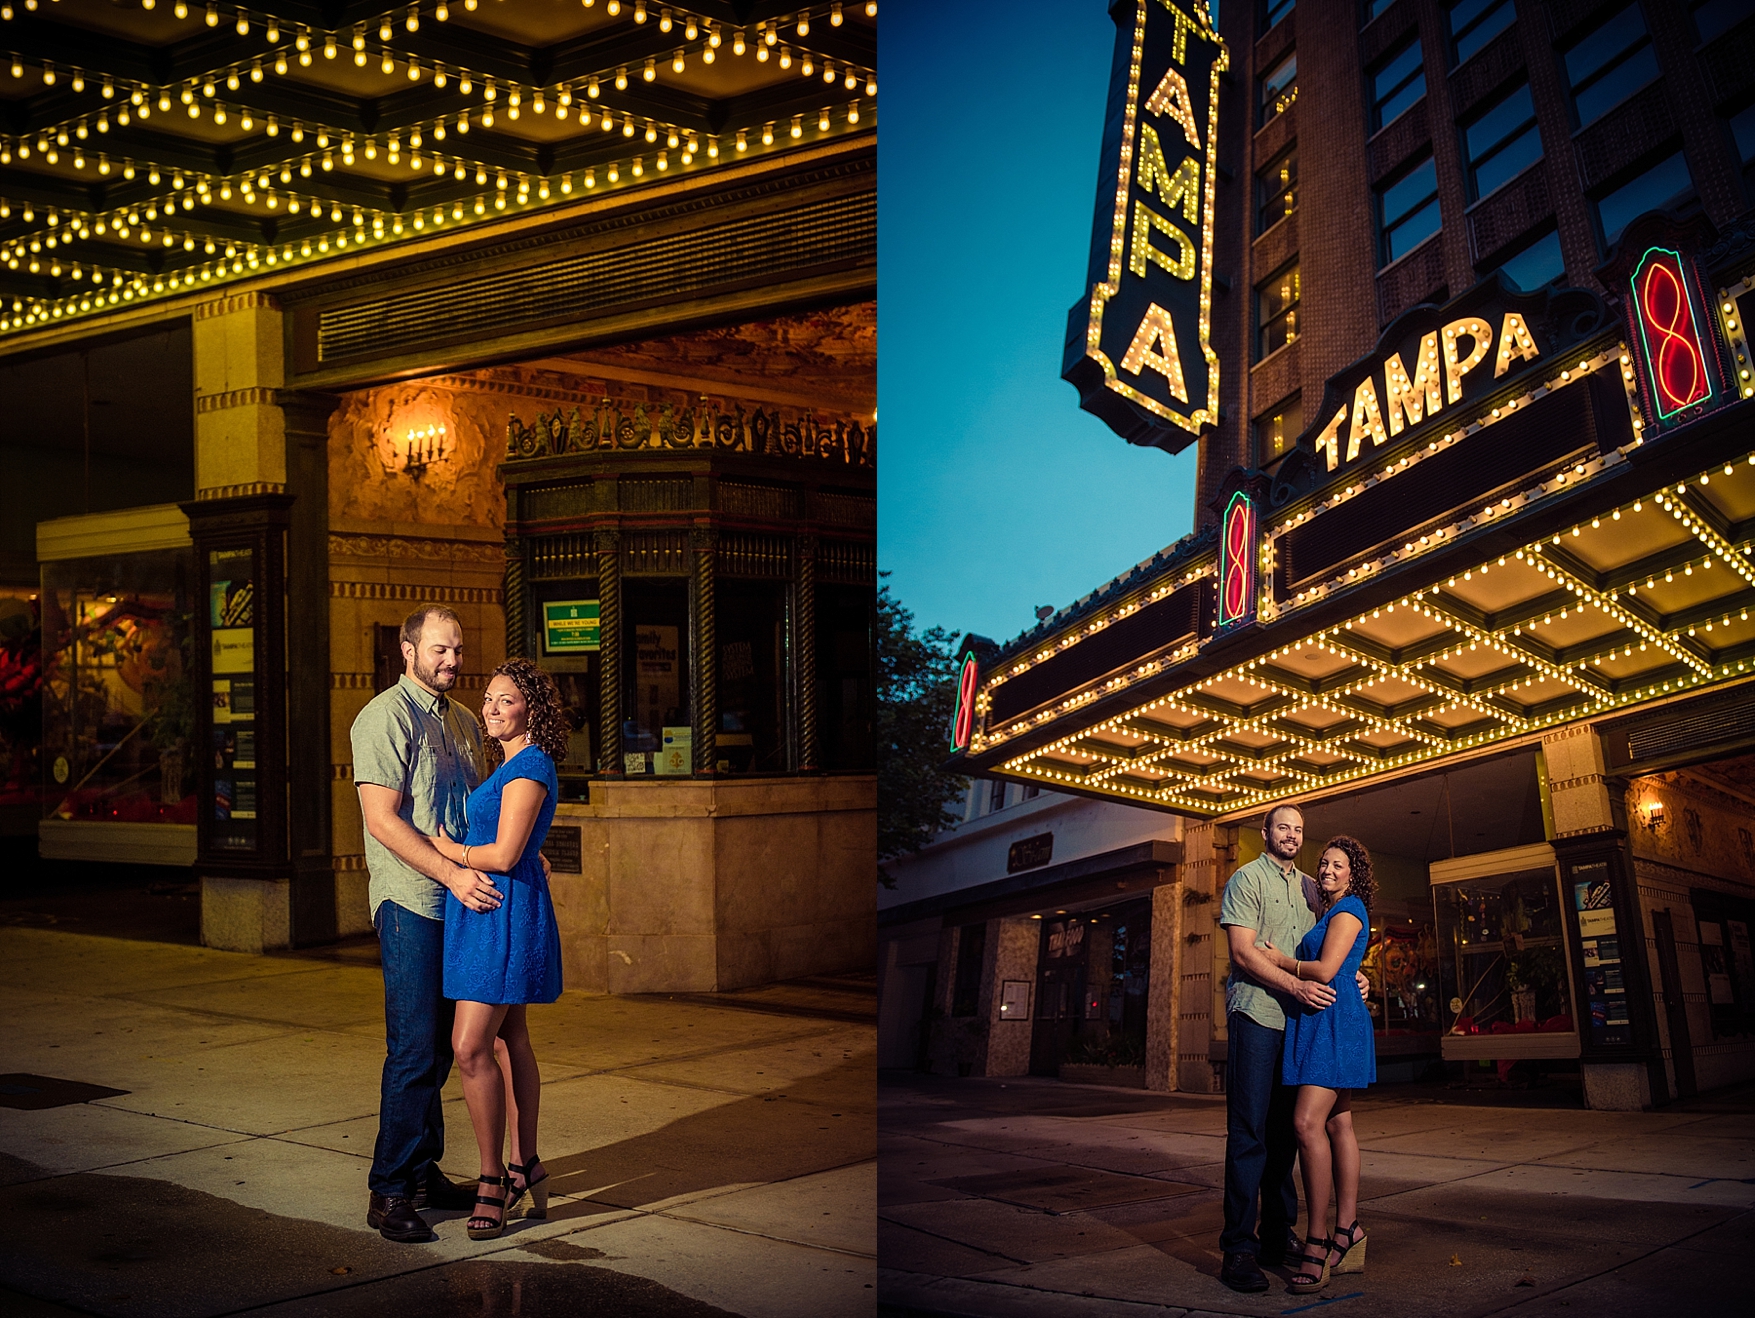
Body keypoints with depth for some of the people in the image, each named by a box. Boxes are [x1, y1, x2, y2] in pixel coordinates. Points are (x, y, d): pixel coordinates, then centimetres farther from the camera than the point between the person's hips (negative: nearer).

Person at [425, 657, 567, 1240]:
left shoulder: (529, 767, -15)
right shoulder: (515, 765, 16)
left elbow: (504, 855, -21)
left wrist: (449, 850, -7)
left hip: (503, 912, -11)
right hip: (489, 912, 11)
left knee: (471, 1048, -12)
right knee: (511, 1039, 14)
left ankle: (493, 1181, -5)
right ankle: (526, 1168, 21)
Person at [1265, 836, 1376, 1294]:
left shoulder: (1349, 909, -6)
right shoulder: (1334, 912, 23)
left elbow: (1325, 970, -15)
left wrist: (1281, 960, -3)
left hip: (1335, 1020, -11)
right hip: (1321, 1021, 11)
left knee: (1308, 1122, -19)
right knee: (1338, 1124, 8)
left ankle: (1316, 1243, -20)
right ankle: (1348, 1234, 10)